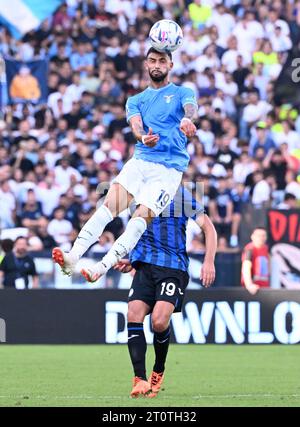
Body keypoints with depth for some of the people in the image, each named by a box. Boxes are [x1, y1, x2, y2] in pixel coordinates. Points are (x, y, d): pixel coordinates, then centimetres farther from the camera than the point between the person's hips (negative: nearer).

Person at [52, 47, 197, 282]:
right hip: (140, 160, 3)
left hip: (170, 168, -3)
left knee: (143, 216, -22)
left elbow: (190, 107, -14)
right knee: (109, 205, -19)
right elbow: (136, 124, 0)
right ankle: (73, 257, -33)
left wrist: (187, 119, -41)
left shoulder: (182, 92, 10)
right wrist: (143, 137, -27)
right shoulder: (136, 100, 20)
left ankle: (102, 267, -33)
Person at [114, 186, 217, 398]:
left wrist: (209, 262, -10)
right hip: (144, 266, 5)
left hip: (174, 267, -5)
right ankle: (140, 379, -13)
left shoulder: (179, 193, 0)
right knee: (133, 316, -15)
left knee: (159, 321, -21)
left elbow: (208, 227, 0)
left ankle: (158, 372, 6)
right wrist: (131, 261, 15)